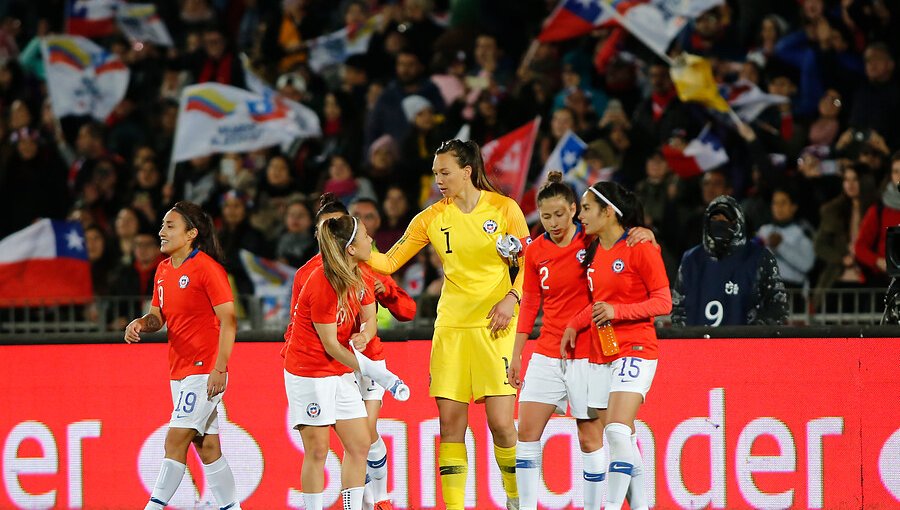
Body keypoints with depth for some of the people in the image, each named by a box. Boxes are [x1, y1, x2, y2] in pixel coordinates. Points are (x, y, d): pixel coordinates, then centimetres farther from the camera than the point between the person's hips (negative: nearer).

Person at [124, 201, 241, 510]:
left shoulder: (207, 267, -12)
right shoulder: (163, 270, 12)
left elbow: (228, 320, -15)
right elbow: (159, 316, 19)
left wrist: (220, 368, -21)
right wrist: (141, 324, -5)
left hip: (205, 369, -8)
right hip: (179, 369, 8)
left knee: (175, 440, -13)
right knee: (206, 445, 9)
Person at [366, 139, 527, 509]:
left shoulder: (504, 208, -1)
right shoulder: (432, 218, 6)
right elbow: (389, 263, 5)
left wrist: (511, 298, -12)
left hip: (494, 326, -3)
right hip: (451, 326, 3)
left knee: (500, 422, -8)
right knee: (450, 423, -2)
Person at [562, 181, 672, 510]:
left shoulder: (640, 247, -10)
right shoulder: (593, 251, 13)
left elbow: (663, 302, -11)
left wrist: (616, 310, -22)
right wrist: (576, 324, 10)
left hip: (635, 350, -8)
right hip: (601, 354, 8)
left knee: (617, 431, -20)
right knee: (624, 439, 6)